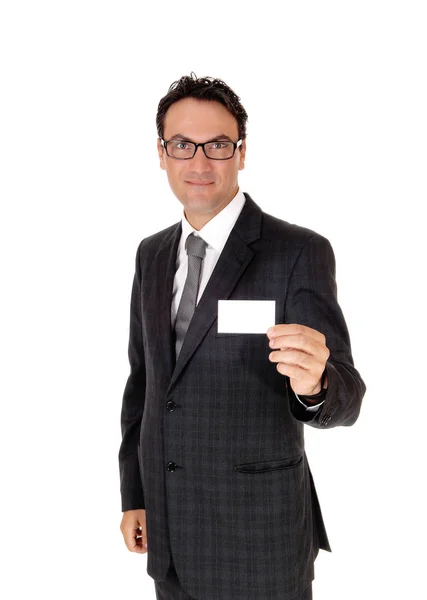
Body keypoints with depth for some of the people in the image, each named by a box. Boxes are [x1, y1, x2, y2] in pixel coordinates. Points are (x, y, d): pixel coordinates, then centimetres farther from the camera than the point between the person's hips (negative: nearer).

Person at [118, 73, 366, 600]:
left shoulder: (300, 252, -13)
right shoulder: (152, 254, 5)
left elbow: (345, 397, -17)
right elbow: (142, 380, 11)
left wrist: (313, 384, -39)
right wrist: (134, 495, 12)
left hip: (260, 537, -4)